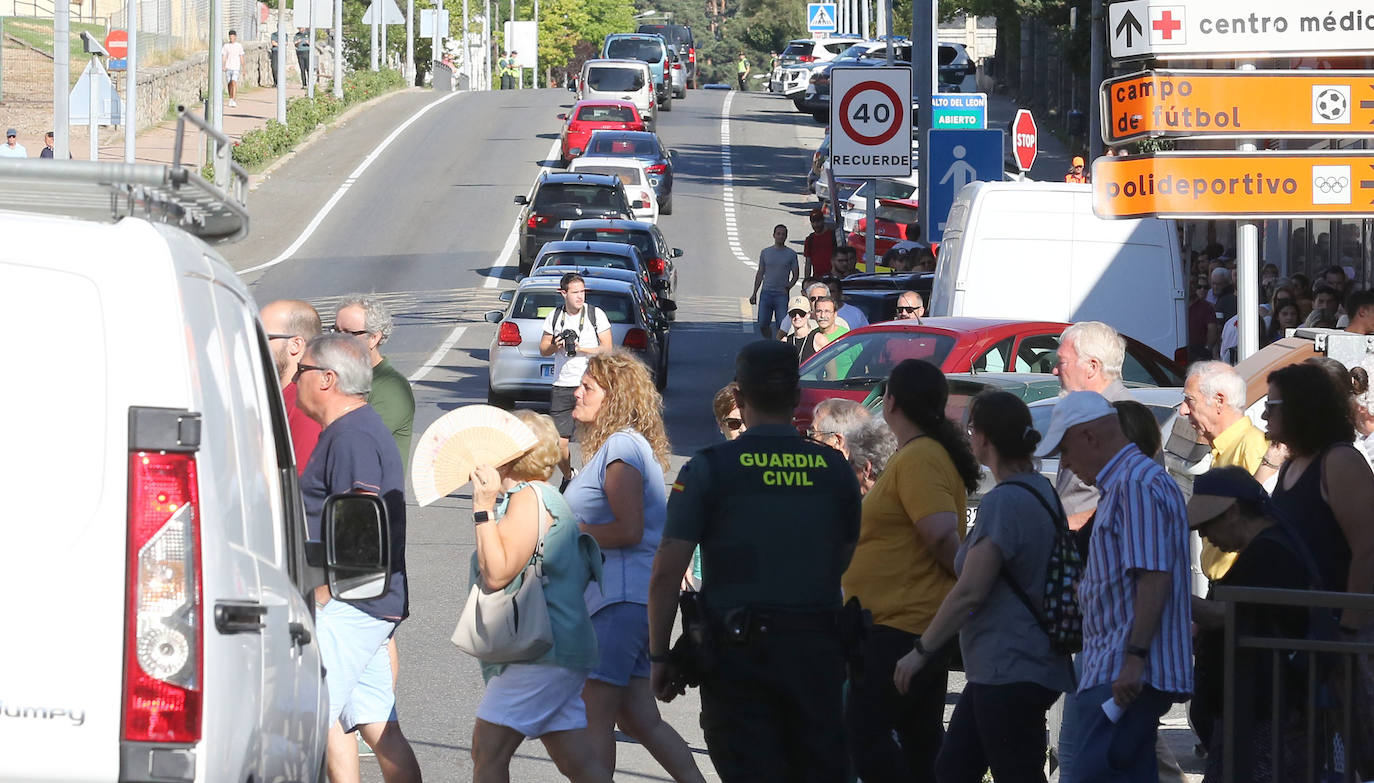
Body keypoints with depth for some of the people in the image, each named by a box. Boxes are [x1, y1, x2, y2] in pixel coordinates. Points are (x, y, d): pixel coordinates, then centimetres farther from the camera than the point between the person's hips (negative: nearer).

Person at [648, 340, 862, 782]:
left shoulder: (709, 468, -6)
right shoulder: (834, 469, 3)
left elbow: (667, 573, -8)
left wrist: (659, 655, -1)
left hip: (738, 649, -3)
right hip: (816, 647, 3)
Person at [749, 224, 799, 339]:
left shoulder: (791, 254, 4)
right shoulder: (765, 252, 9)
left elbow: (795, 274, 6)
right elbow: (760, 273, 14)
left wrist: (790, 285, -15)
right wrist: (754, 293, 10)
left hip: (782, 294, -2)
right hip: (766, 292, 2)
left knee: (781, 326, -7)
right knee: (763, 325, 1)